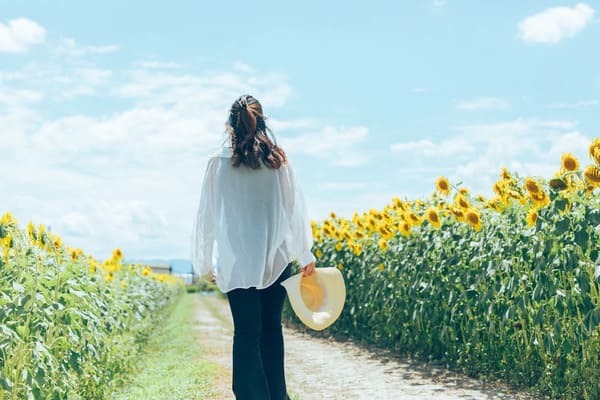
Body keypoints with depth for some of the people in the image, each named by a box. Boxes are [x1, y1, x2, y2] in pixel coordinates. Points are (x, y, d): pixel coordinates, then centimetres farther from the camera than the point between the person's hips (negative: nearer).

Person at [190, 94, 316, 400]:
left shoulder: (219, 163, -1)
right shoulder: (278, 160, 2)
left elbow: (206, 216, 3)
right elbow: (296, 210, 4)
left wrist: (204, 263, 12)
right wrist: (305, 255, 13)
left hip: (237, 264, -2)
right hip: (277, 259, 2)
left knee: (247, 334, 1)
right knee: (271, 328, 13)